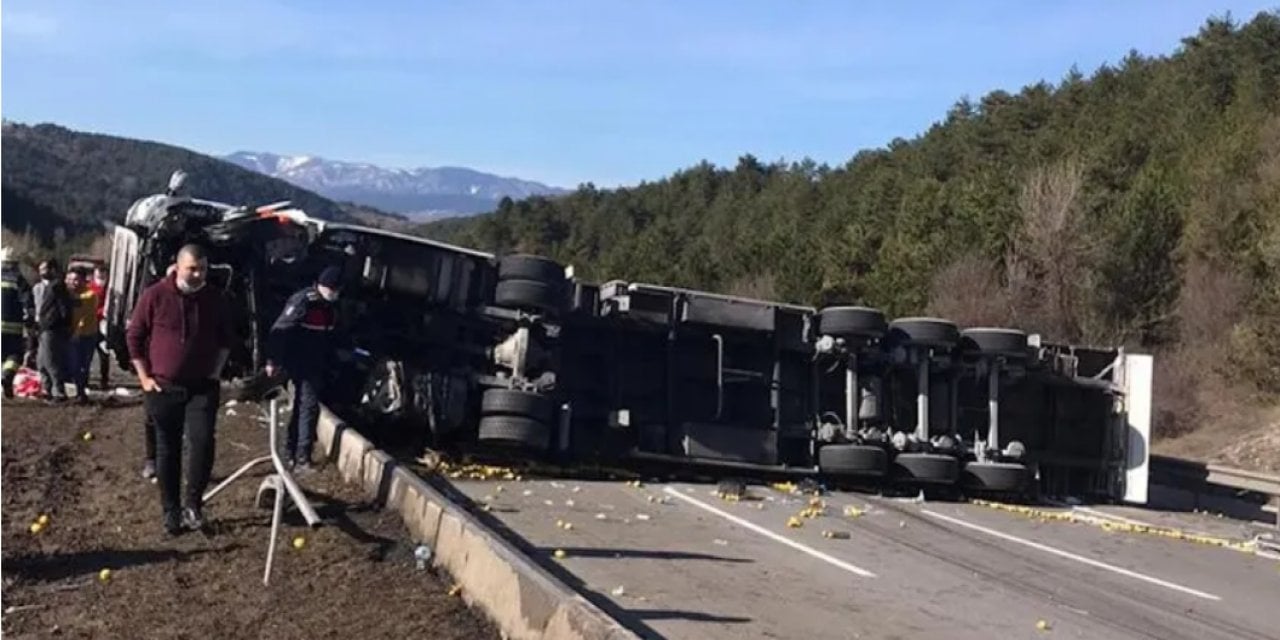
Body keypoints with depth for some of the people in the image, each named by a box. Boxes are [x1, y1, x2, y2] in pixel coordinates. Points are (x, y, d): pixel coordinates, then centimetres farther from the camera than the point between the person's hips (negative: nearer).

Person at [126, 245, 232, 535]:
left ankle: (193, 502, 1)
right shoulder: (155, 295, -8)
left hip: (202, 387, 1)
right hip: (163, 388, -1)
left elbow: (225, 339, 14)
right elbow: (134, 336, -1)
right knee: (167, 450, 7)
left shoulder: (215, 299, -1)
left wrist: (216, 370, 7)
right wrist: (144, 377, -4)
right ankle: (171, 511, 17)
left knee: (203, 441, -15)